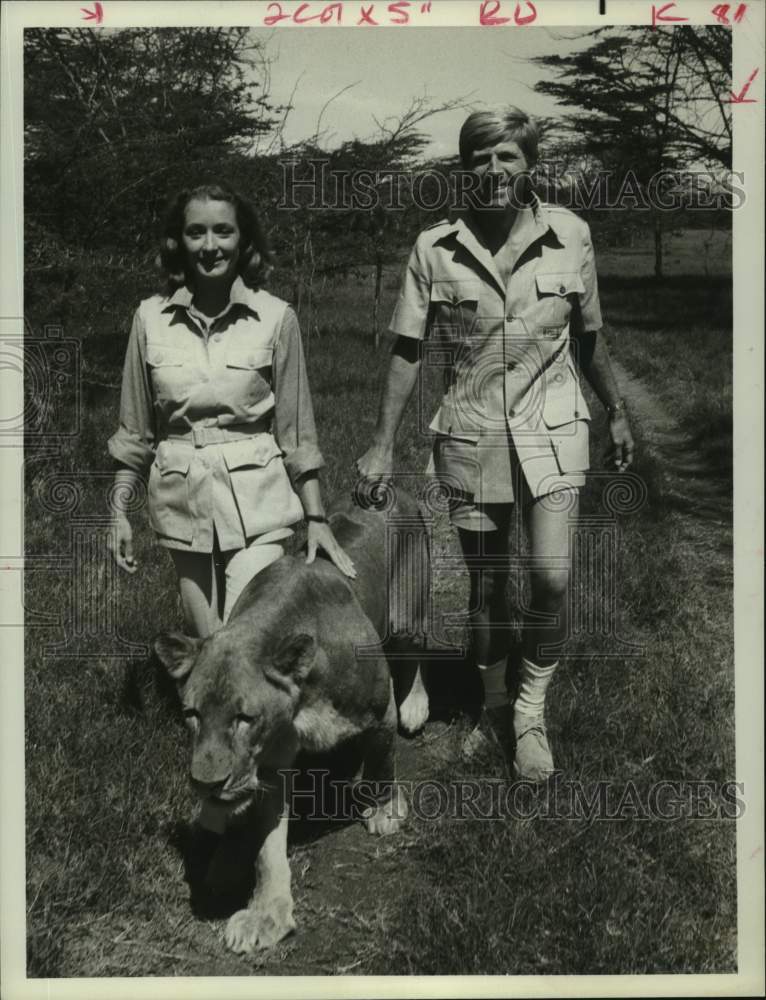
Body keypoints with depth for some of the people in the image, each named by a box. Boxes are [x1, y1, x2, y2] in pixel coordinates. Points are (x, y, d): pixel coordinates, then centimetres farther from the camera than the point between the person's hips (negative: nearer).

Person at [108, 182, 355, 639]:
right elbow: (135, 430, 9)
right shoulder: (151, 318, 1)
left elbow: (297, 430, 0)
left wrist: (316, 518, -1)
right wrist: (119, 512, 6)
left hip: (256, 503, -2)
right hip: (182, 503, 3)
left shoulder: (276, 317, -4)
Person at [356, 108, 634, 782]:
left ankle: (531, 714, 8)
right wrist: (383, 445, -3)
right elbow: (408, 352, 0)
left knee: (552, 578, -14)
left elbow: (588, 337, 10)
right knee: (485, 586, 11)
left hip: (551, 430, 0)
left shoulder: (570, 235, -1)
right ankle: (493, 707, 33)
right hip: (471, 436, 1)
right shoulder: (434, 249, -4)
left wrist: (617, 413, 17)